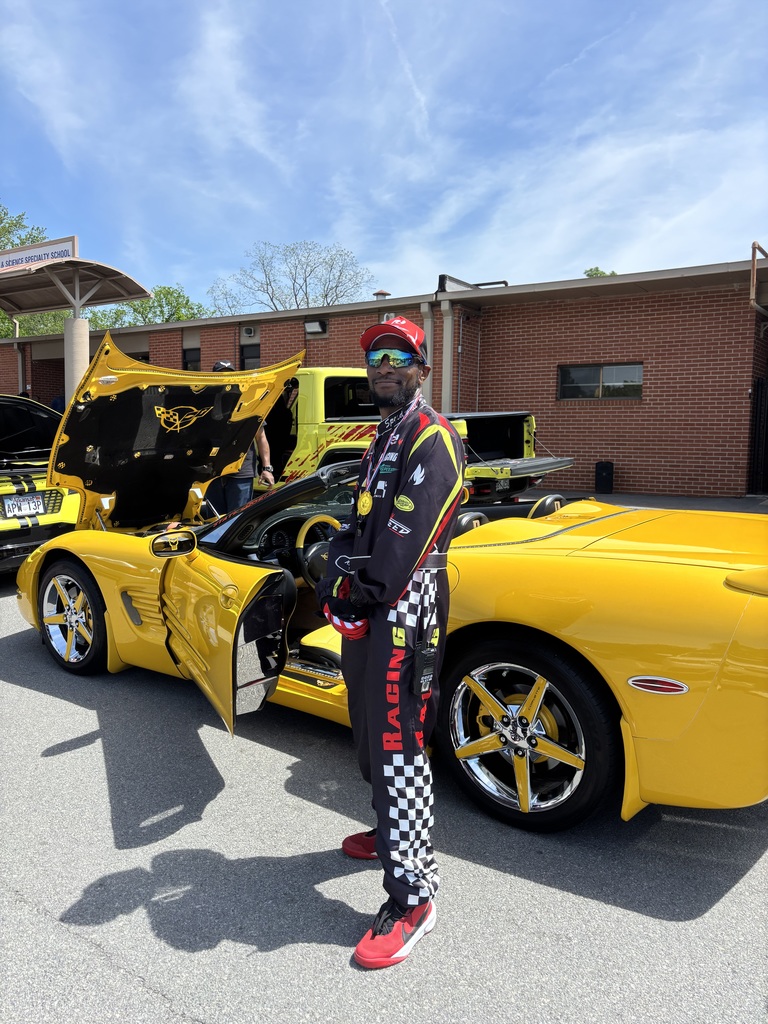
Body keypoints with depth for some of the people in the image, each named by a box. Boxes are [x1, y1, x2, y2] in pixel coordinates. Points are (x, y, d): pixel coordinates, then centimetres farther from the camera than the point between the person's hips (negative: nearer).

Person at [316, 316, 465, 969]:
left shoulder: (433, 440, -12)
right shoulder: (384, 440, 20)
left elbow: (408, 536, -21)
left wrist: (364, 594, -14)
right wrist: (337, 581, 4)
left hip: (404, 608, -10)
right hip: (367, 607, 10)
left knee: (398, 745, -7)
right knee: (371, 732, 20)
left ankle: (413, 897, 3)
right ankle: (392, 833, 40)